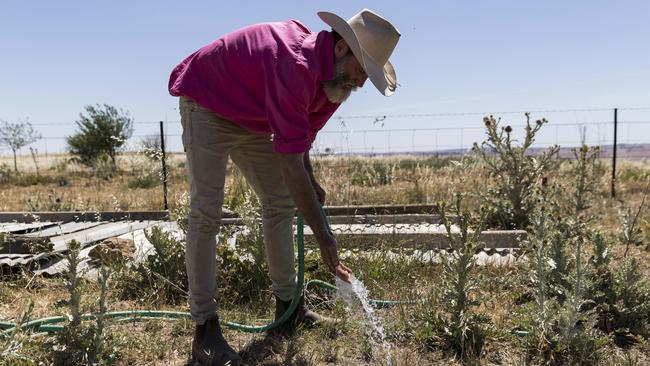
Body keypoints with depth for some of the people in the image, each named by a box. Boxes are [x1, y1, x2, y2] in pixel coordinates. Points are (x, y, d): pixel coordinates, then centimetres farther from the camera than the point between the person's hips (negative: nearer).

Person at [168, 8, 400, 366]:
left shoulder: (330, 70, -7)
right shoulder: (296, 66, -36)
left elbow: (300, 130, 8)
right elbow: (289, 164, -37)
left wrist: (310, 179, -5)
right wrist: (322, 235, -32)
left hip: (252, 118, 9)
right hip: (207, 104, -9)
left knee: (280, 203, 4)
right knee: (206, 212, -17)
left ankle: (288, 307, 13)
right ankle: (205, 330, -10)